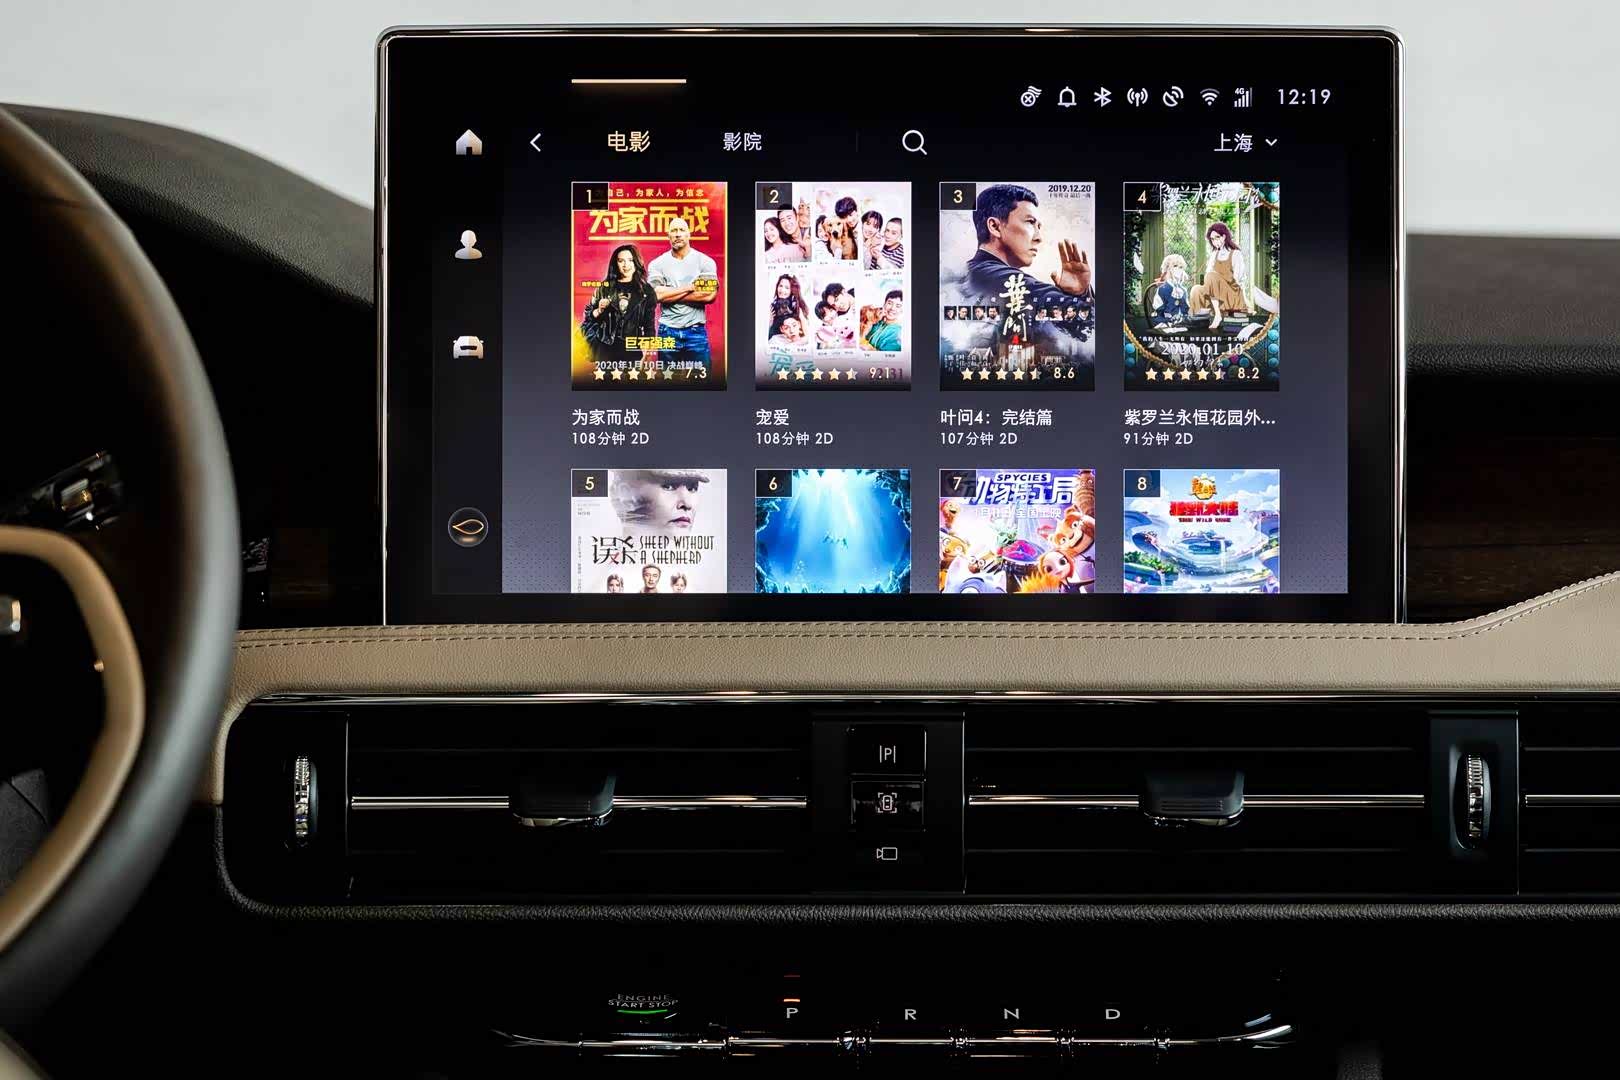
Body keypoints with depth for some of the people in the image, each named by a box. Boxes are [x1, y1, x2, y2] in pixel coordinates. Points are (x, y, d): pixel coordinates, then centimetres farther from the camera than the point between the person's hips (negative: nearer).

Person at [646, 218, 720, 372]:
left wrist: (670, 295, -8)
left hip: (696, 331, -1)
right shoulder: (657, 264, 4)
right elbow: (657, 294, -10)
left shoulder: (705, 262, 1)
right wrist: (690, 287, -10)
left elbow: (710, 295, -12)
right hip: (667, 332, 1)